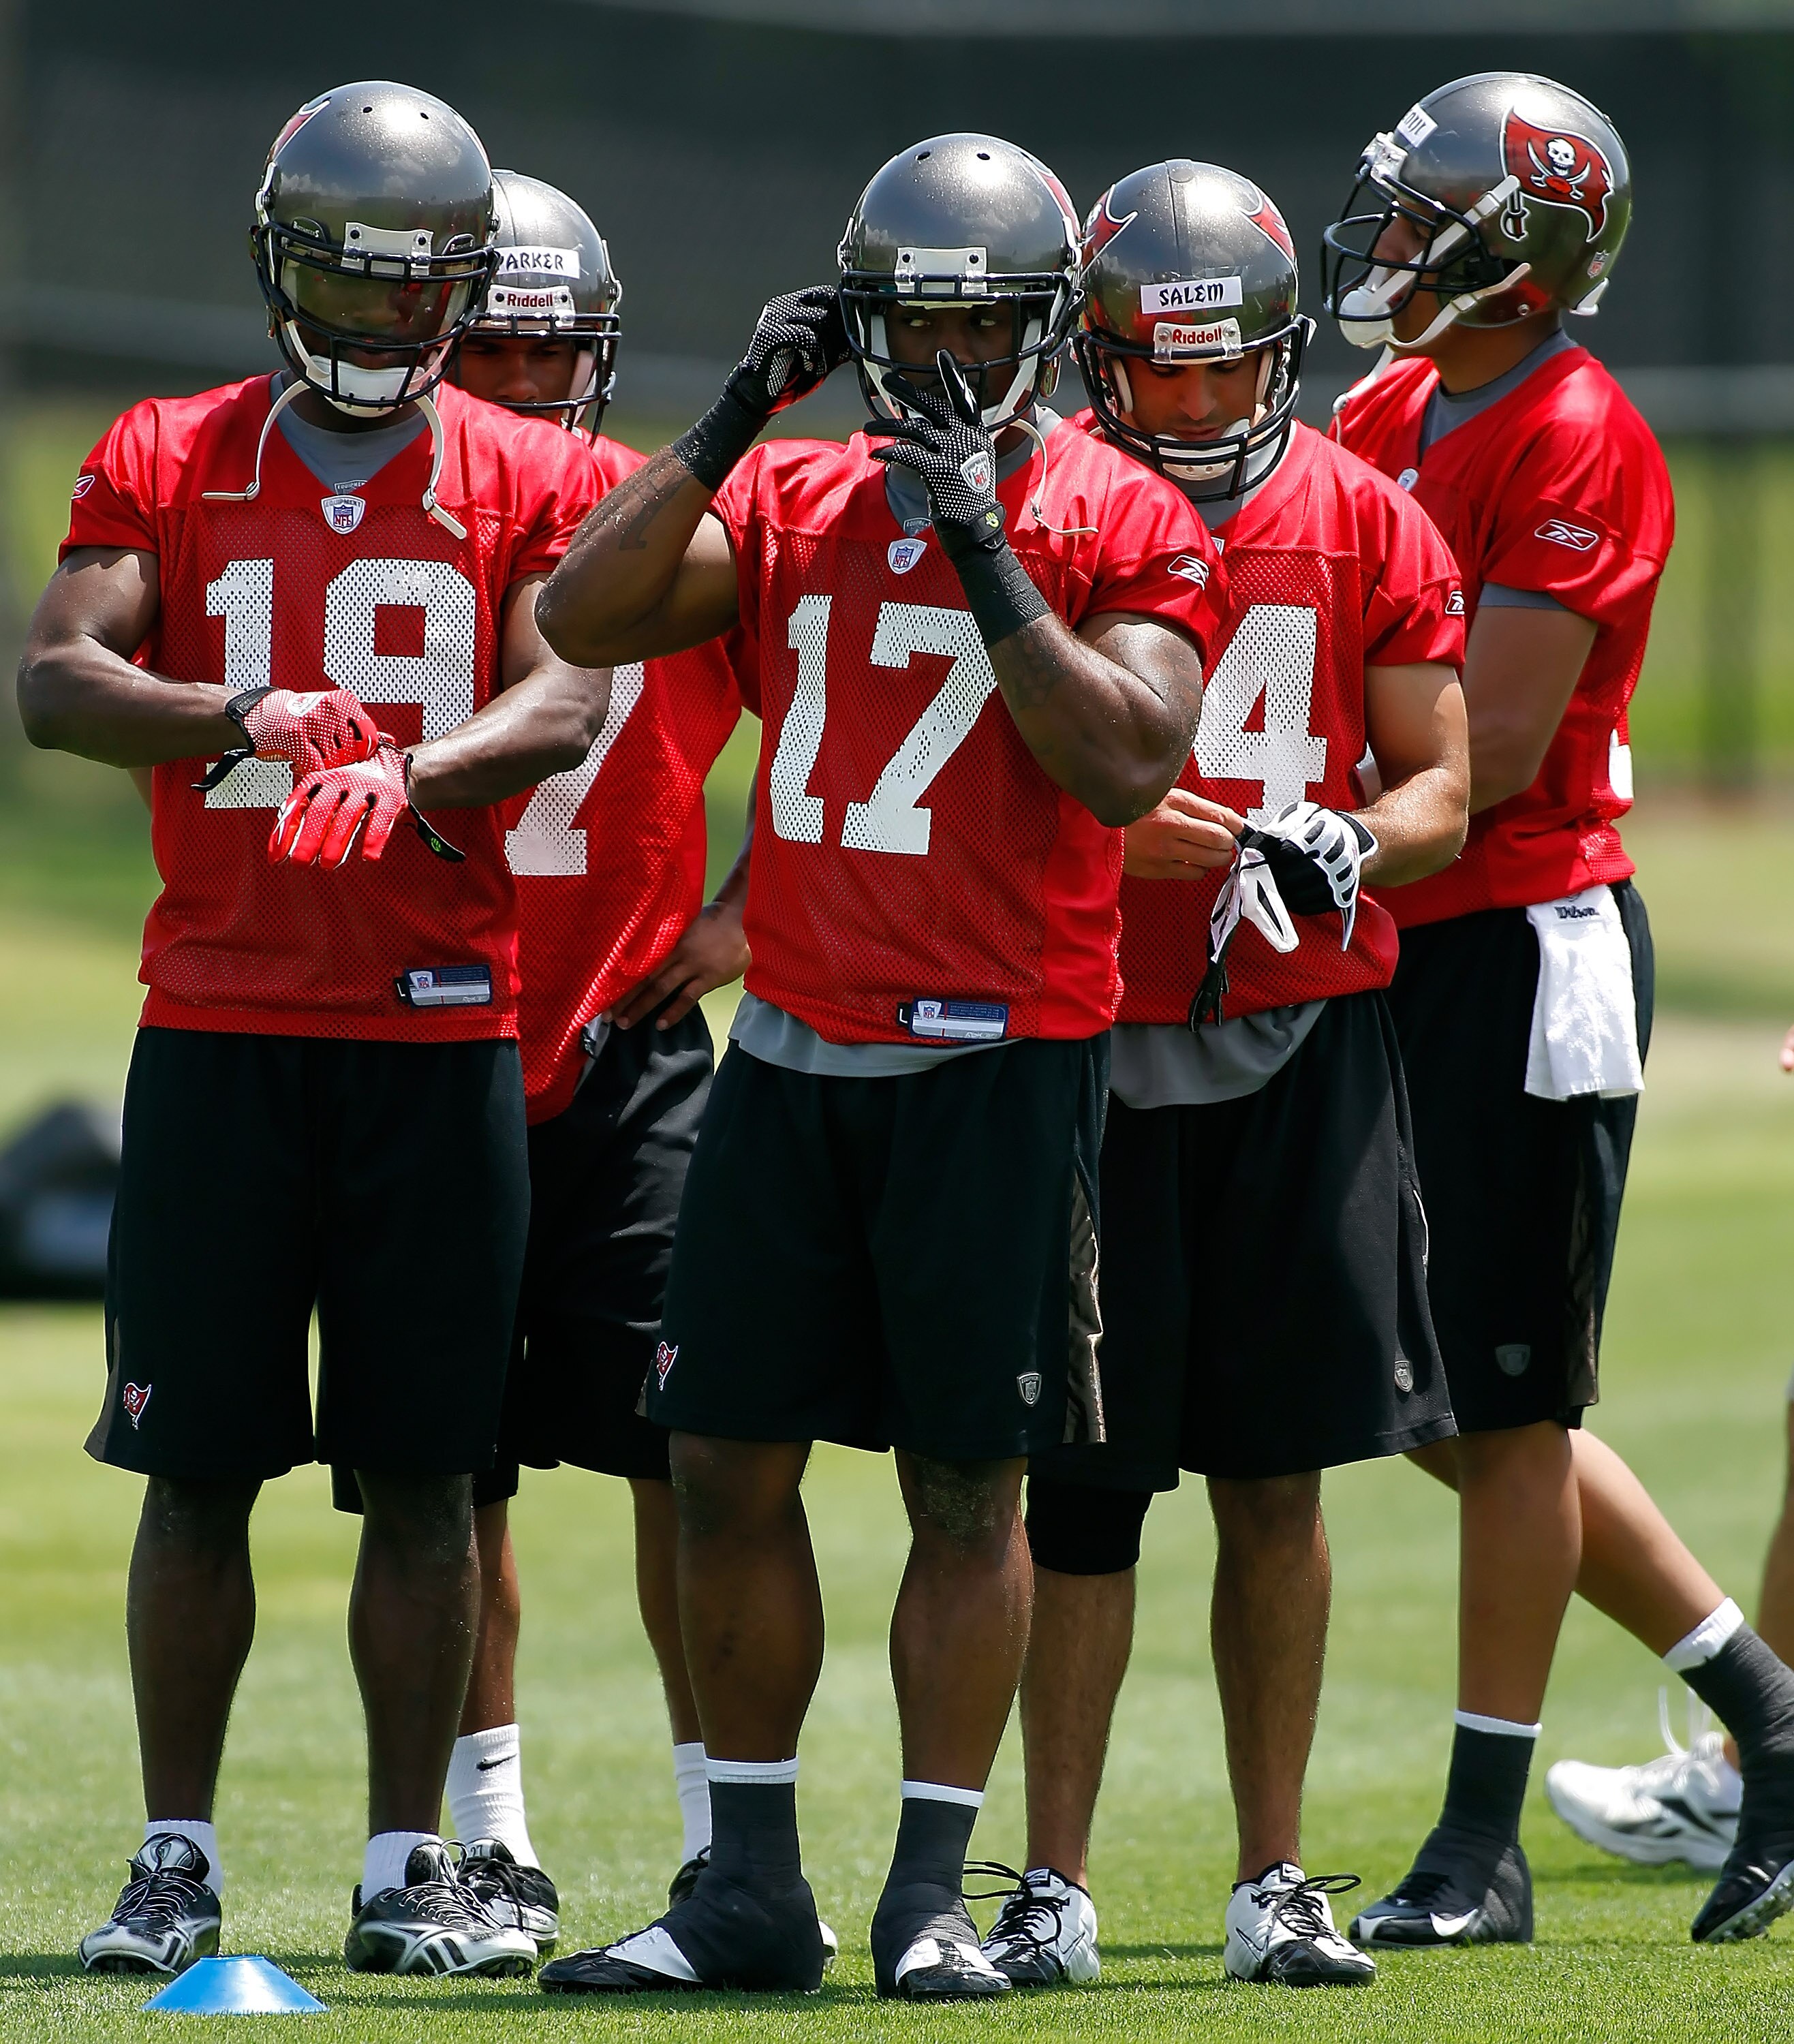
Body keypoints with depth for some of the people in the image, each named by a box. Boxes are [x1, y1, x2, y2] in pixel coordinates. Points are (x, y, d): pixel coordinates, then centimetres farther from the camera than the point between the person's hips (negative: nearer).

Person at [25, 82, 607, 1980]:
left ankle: (407, 1868, 10)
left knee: (421, 1469, 3)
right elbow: (55, 678, -6)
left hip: (445, 1025, 0)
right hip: (222, 1023, 0)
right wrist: (234, 718, -25)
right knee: (199, 1464, 2)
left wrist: (412, 771, -28)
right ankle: (176, 1862, 10)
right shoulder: (168, 460, 6)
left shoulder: (528, 479, 6)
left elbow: (569, 700, -8)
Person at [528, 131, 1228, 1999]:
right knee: (727, 1460, 4)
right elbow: (582, 620, -1)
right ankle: (748, 1887, 12)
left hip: (998, 1057, -5)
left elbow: (1128, 765, -15)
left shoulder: (1121, 525, -2)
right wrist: (732, 421, -6)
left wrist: (991, 562, -17)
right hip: (794, 1050, 5)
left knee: (966, 1485, 0)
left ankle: (932, 1894, 6)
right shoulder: (794, 498, 10)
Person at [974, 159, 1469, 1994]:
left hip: (1301, 1040, 2)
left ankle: (1276, 1879, 13)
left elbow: (1439, 788, 7)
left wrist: (1346, 845, -14)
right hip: (1089, 1034, -2)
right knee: (1082, 1479, -1)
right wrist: (1105, 829, -17)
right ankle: (1052, 1885, 6)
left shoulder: (1366, 525, 5)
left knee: (1277, 1477, 5)